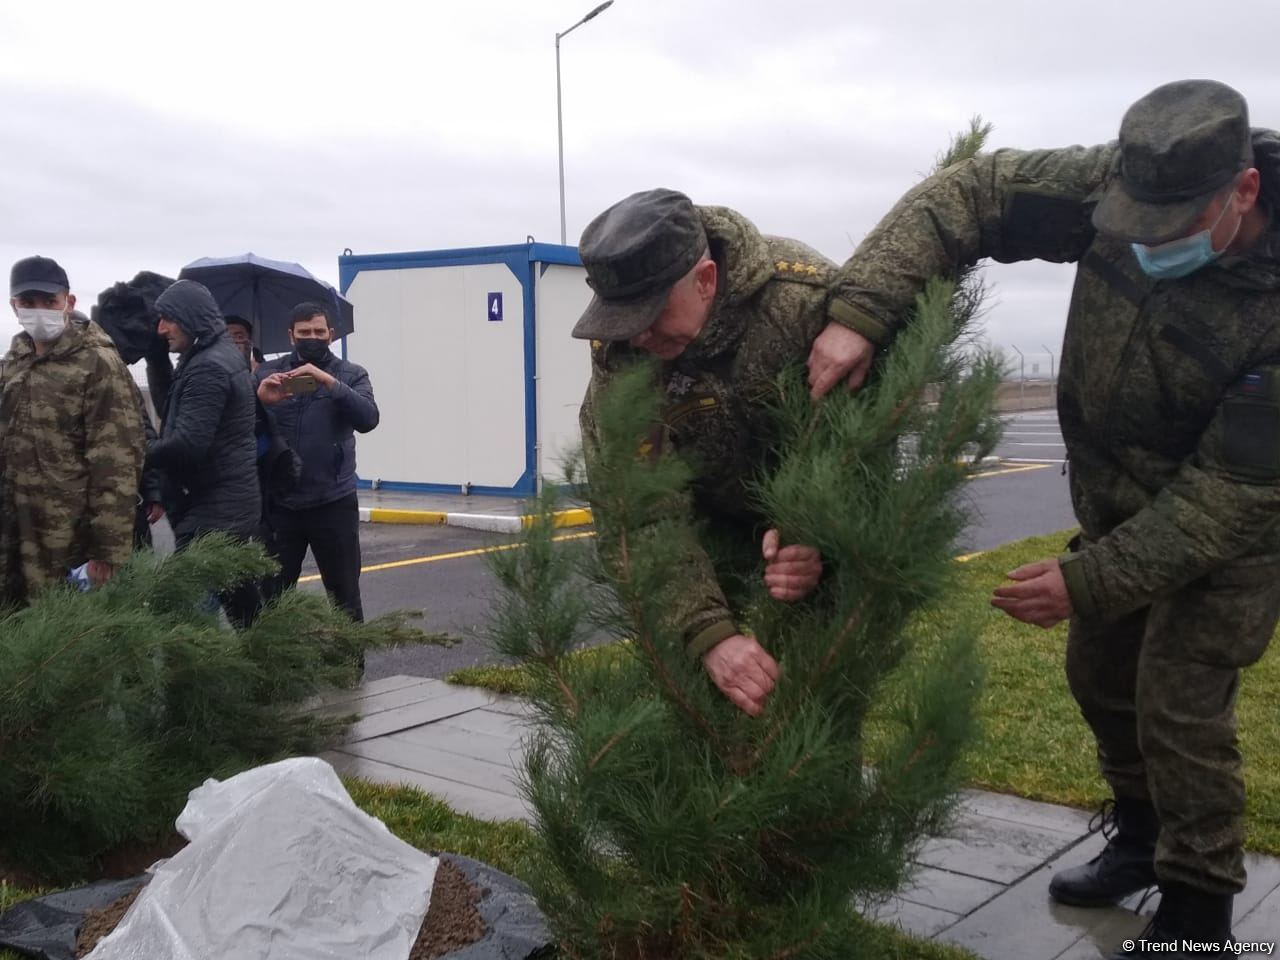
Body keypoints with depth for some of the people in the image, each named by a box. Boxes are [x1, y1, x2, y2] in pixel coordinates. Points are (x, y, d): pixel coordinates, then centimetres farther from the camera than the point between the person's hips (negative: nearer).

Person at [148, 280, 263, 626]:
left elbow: (187, 443, -24)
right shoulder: (226, 353, 15)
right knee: (239, 595, 16)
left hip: (213, 509, -10)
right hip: (233, 501, 10)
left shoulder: (208, 367, -17)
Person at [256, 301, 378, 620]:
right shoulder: (268, 372, 7)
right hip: (278, 503, 1)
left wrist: (330, 382, -25)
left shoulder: (351, 375, 4)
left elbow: (368, 419, -13)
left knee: (345, 595, 7)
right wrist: (259, 399, -22)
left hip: (334, 503, -1)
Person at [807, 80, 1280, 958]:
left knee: (1180, 703, -5)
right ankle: (1140, 836, 39)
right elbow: (966, 197, -20)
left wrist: (1091, 579, -31)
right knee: (1100, 673, 16)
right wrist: (860, 313, -33)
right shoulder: (1119, 187, -23)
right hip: (1119, 496, 6)